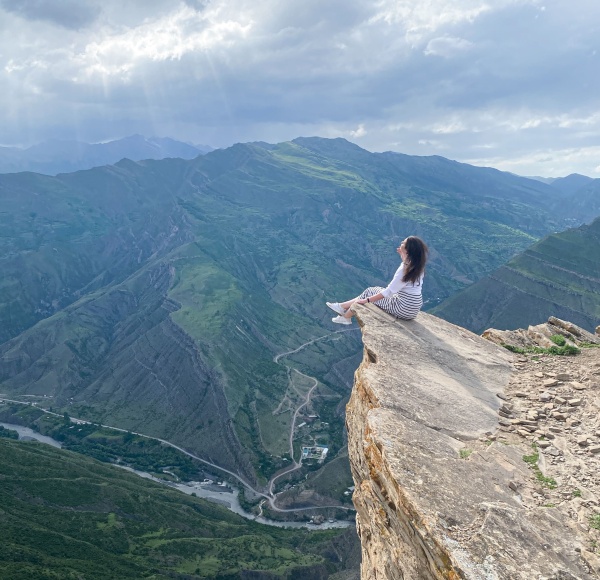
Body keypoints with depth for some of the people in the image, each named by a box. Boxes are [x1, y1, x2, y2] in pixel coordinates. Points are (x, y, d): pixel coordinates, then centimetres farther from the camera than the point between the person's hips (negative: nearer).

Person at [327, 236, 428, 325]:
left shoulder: (405, 269, -26)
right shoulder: (417, 264, 0)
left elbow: (389, 292, -23)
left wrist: (367, 300, -16)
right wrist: (402, 254, 14)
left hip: (404, 310, -8)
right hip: (413, 307, 8)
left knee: (369, 292, 8)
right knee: (372, 290, 16)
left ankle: (345, 317, 26)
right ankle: (342, 307, 26)